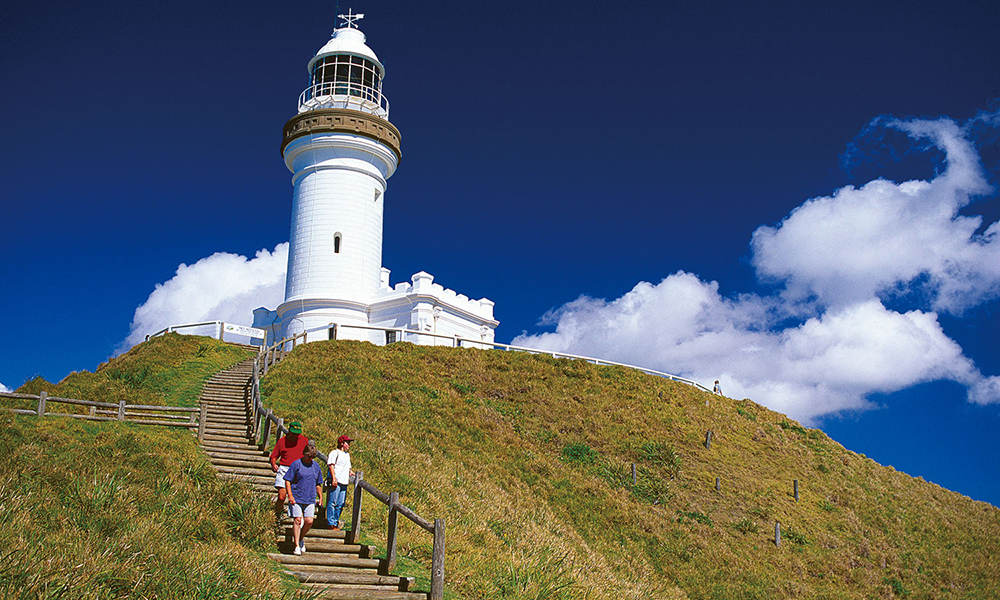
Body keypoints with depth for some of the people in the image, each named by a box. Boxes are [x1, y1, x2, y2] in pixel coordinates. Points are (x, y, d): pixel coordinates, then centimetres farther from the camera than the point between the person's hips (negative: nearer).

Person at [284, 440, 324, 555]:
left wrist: (320, 498, 16)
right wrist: (290, 495, -11)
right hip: (296, 498, -3)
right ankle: (297, 546, 1)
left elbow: (318, 484, 21)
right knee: (297, 520, -7)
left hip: (310, 499, 4)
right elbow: (287, 481, -2)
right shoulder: (296, 464, -2)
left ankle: (301, 539, 23)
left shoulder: (316, 466, 12)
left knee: (309, 521, -4)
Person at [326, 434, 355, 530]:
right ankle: (331, 523, -6)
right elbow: (331, 465, -10)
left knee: (340, 504, 6)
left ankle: (336, 523, 10)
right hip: (336, 482, -8)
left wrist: (350, 472, 14)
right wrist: (334, 478, -19)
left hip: (344, 483, 8)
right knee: (332, 503, -7)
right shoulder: (335, 453, 0)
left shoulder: (347, 454, 26)